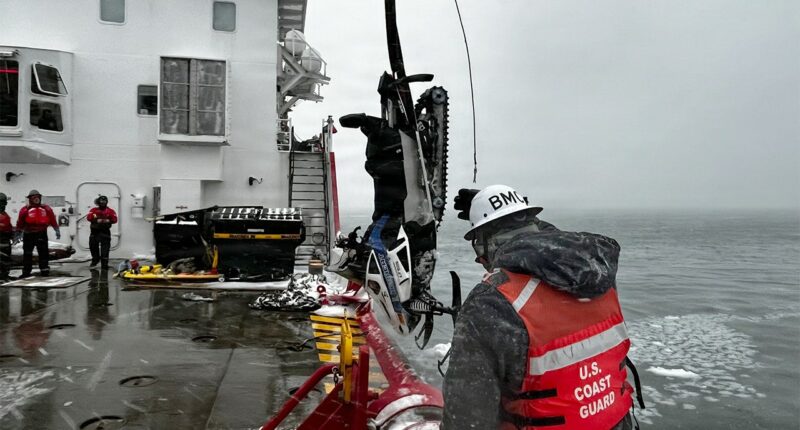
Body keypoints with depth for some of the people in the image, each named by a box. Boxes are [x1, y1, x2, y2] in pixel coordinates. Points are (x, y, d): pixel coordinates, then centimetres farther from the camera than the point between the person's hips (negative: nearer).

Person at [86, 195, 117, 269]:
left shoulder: (110, 211, 4)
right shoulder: (94, 210, 7)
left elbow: (114, 220, -7)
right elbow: (89, 217, -8)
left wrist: (108, 221, -23)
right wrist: (97, 220, -21)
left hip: (105, 232, -2)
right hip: (95, 231, 2)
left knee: (105, 248, -8)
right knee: (93, 246, 10)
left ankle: (104, 263, -5)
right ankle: (95, 260, 32)